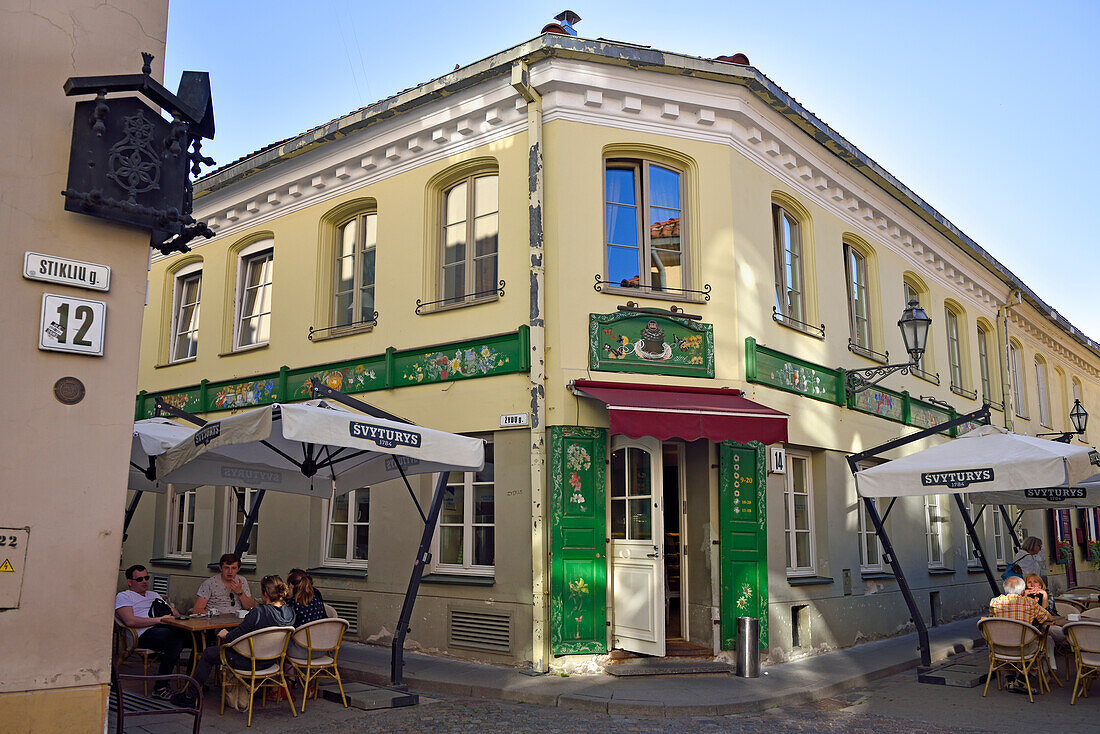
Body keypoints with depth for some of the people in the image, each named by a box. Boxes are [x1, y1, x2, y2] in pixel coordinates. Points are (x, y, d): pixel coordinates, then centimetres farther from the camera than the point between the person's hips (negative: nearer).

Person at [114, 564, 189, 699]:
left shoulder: (154, 595, 35)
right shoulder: (123, 596, 14)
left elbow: (176, 614, 31)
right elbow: (130, 621, -5)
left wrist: (172, 611, 5)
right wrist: (159, 619, -12)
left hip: (167, 629, 6)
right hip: (146, 634, -6)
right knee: (176, 640, -38)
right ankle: (160, 687, -26)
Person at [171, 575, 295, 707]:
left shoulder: (258, 612, -29)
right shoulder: (290, 612, -9)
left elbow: (236, 636, -19)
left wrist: (226, 635, 2)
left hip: (250, 662, -7)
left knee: (208, 654, 17)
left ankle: (189, 696, 31)